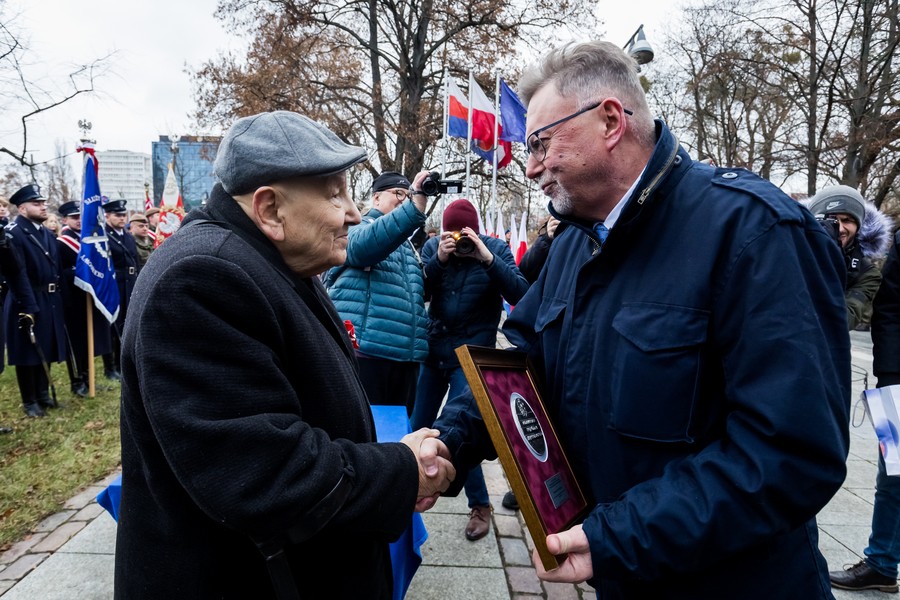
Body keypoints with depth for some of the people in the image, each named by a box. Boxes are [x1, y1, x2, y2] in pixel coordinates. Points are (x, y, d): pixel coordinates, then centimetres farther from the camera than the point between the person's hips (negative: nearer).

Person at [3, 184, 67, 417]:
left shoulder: (48, 234, 13)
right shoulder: (13, 233, -13)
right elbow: (17, 274, -19)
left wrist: (57, 299, 10)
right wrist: (27, 308, -23)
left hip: (50, 302, 7)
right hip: (27, 303, -7)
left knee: (46, 350, 16)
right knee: (28, 353, 3)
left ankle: (43, 394, 29)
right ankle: (29, 401, 15)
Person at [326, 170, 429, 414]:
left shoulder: (405, 244, 25)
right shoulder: (357, 227, 3)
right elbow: (365, 245, -23)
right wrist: (415, 207, -32)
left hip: (406, 355, 8)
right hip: (364, 350, -7)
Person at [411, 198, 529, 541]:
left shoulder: (496, 249, -6)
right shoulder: (433, 246, -1)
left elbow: (520, 295, -17)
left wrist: (488, 259, -28)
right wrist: (438, 260, -21)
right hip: (433, 348, 4)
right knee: (418, 428, 13)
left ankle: (480, 506, 13)